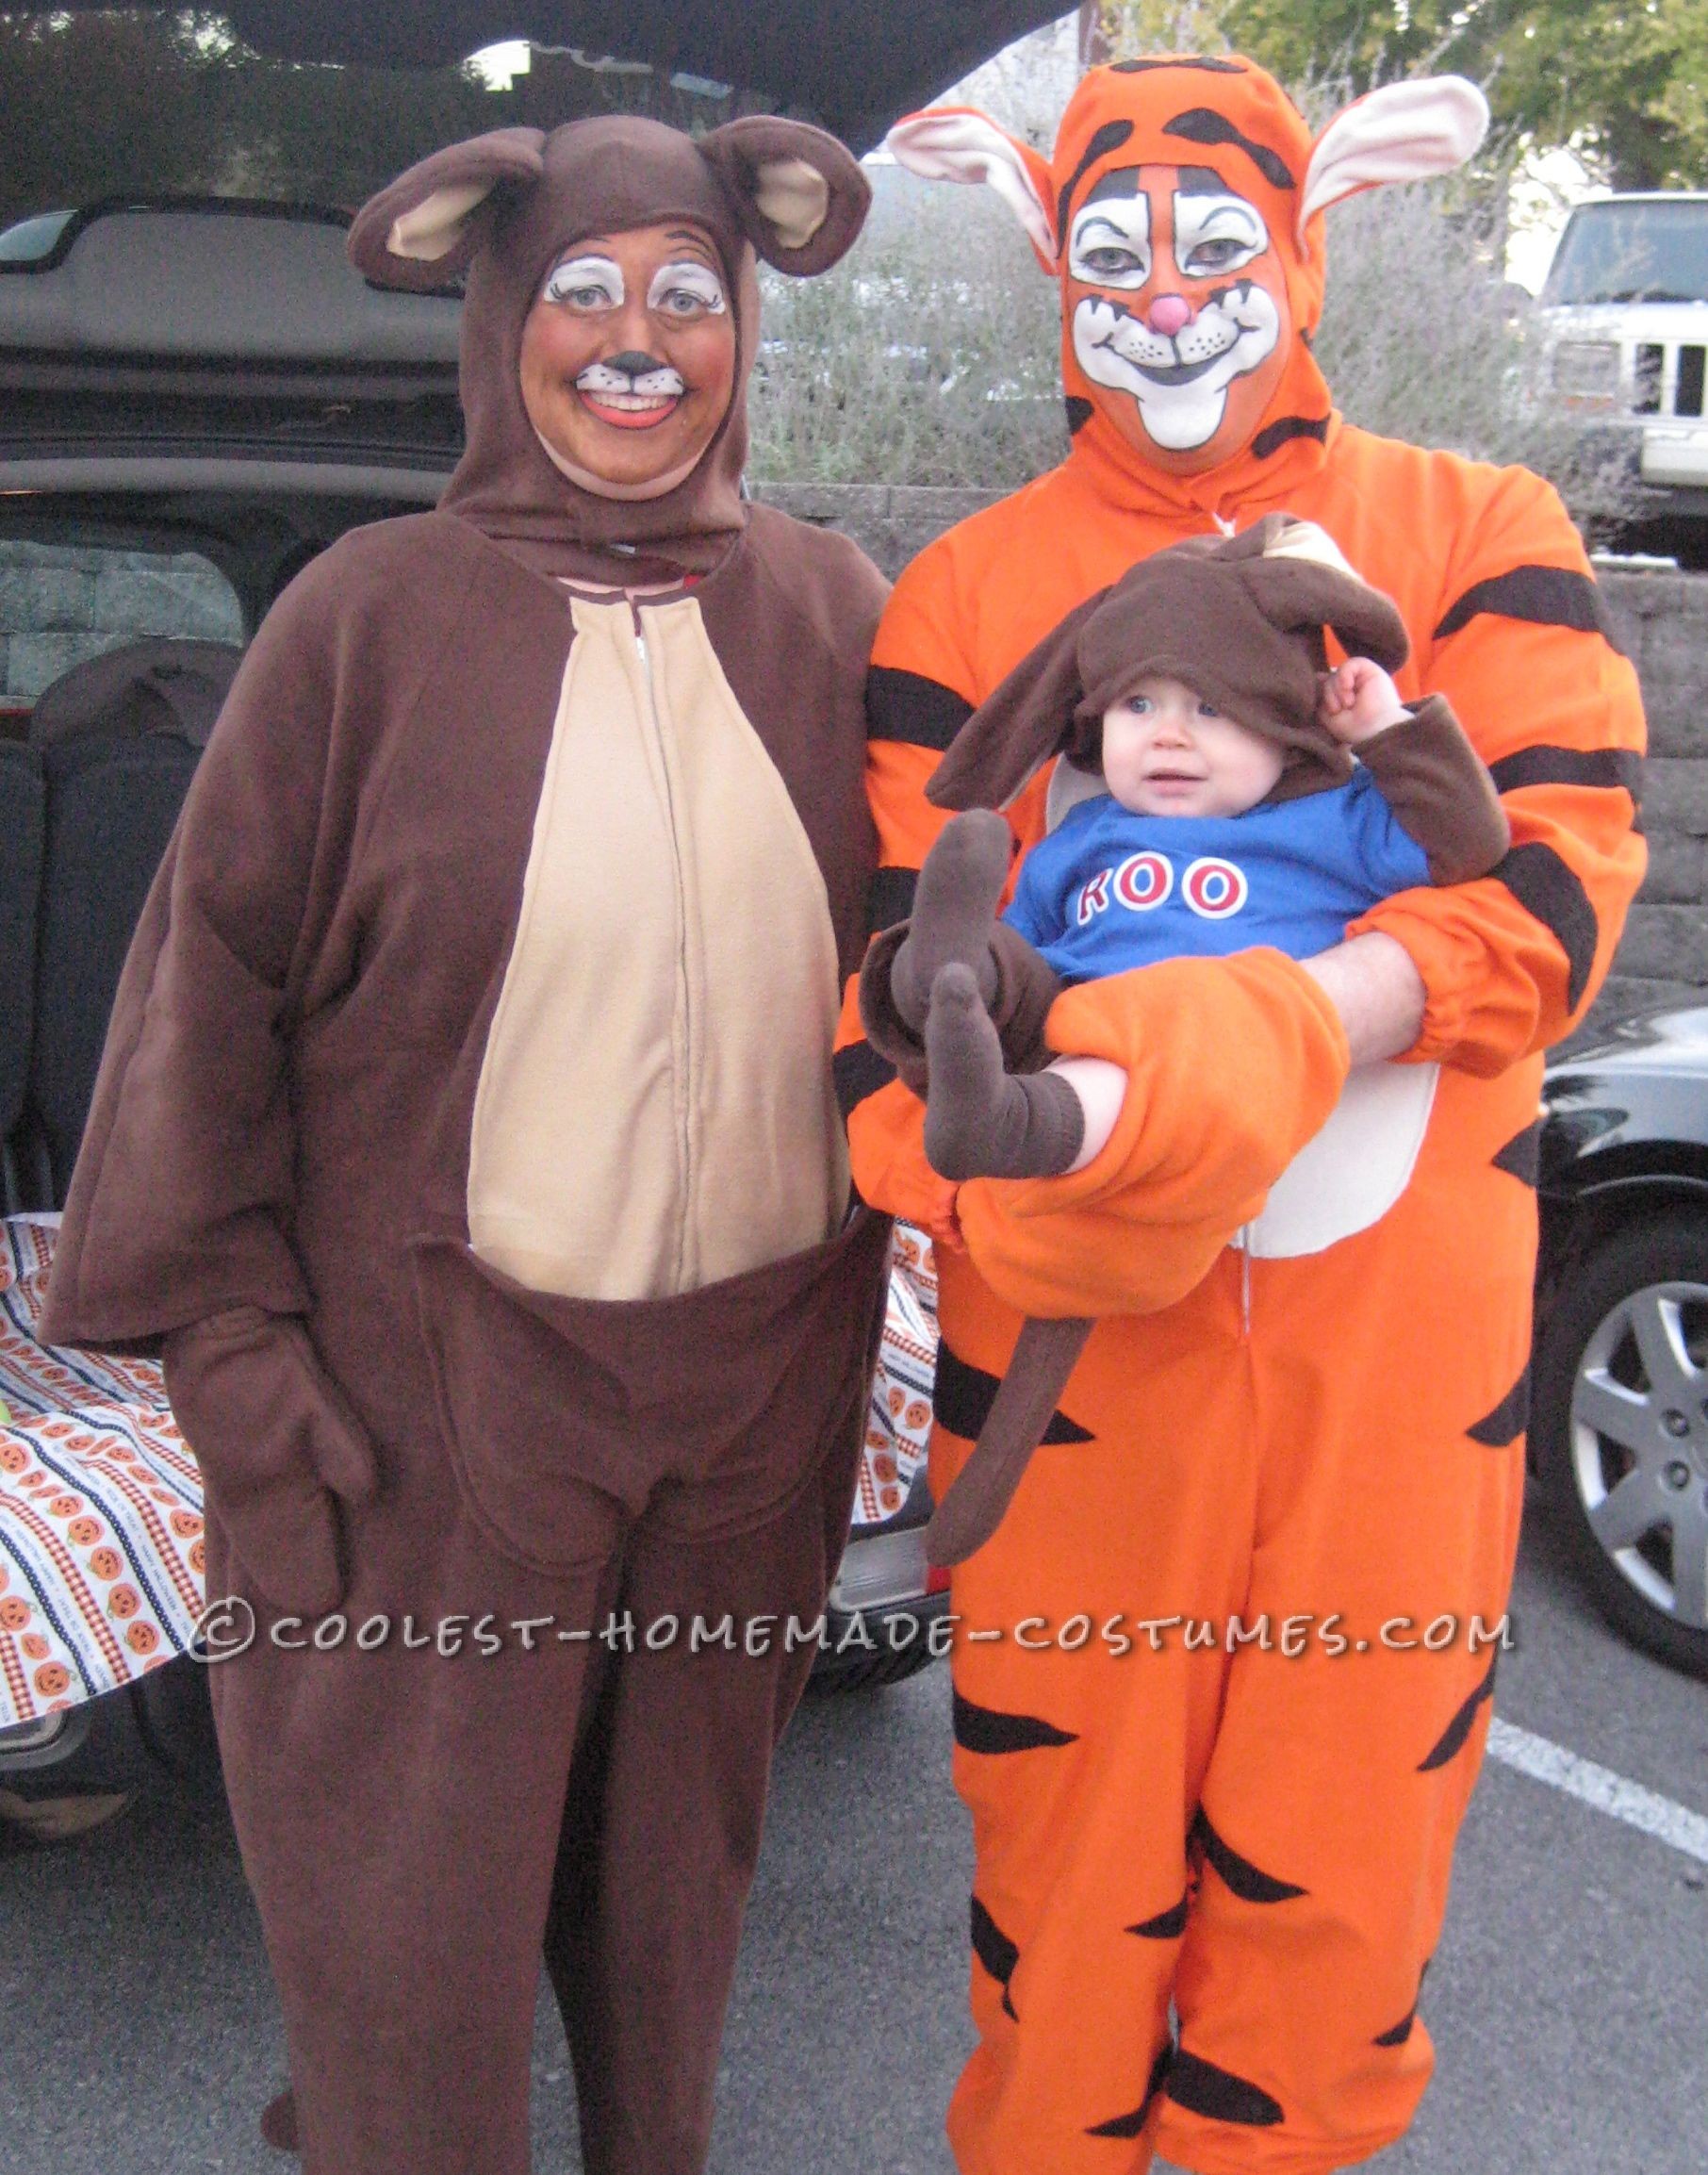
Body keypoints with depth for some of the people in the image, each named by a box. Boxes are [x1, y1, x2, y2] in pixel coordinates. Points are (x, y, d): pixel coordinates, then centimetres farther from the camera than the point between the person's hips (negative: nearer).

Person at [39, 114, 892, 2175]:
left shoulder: (825, 609, 3)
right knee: (418, 1882, 9)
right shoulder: (374, 616, -7)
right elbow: (214, 983, -5)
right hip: (439, 1371, -3)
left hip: (757, 1368, 3)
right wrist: (231, 1339, -8)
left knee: (679, 1845, 21)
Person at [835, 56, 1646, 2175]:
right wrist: (966, 1162, -19)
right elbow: (904, 946, 2)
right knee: (1067, 1824, 11)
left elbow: (1562, 853, -7)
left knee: (1349, 1830, 11)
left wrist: (1279, 1030, -24)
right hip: (1072, 1314, 0)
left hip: (1398, 1303, 0)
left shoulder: (1478, 535, 7)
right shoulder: (968, 590, 8)